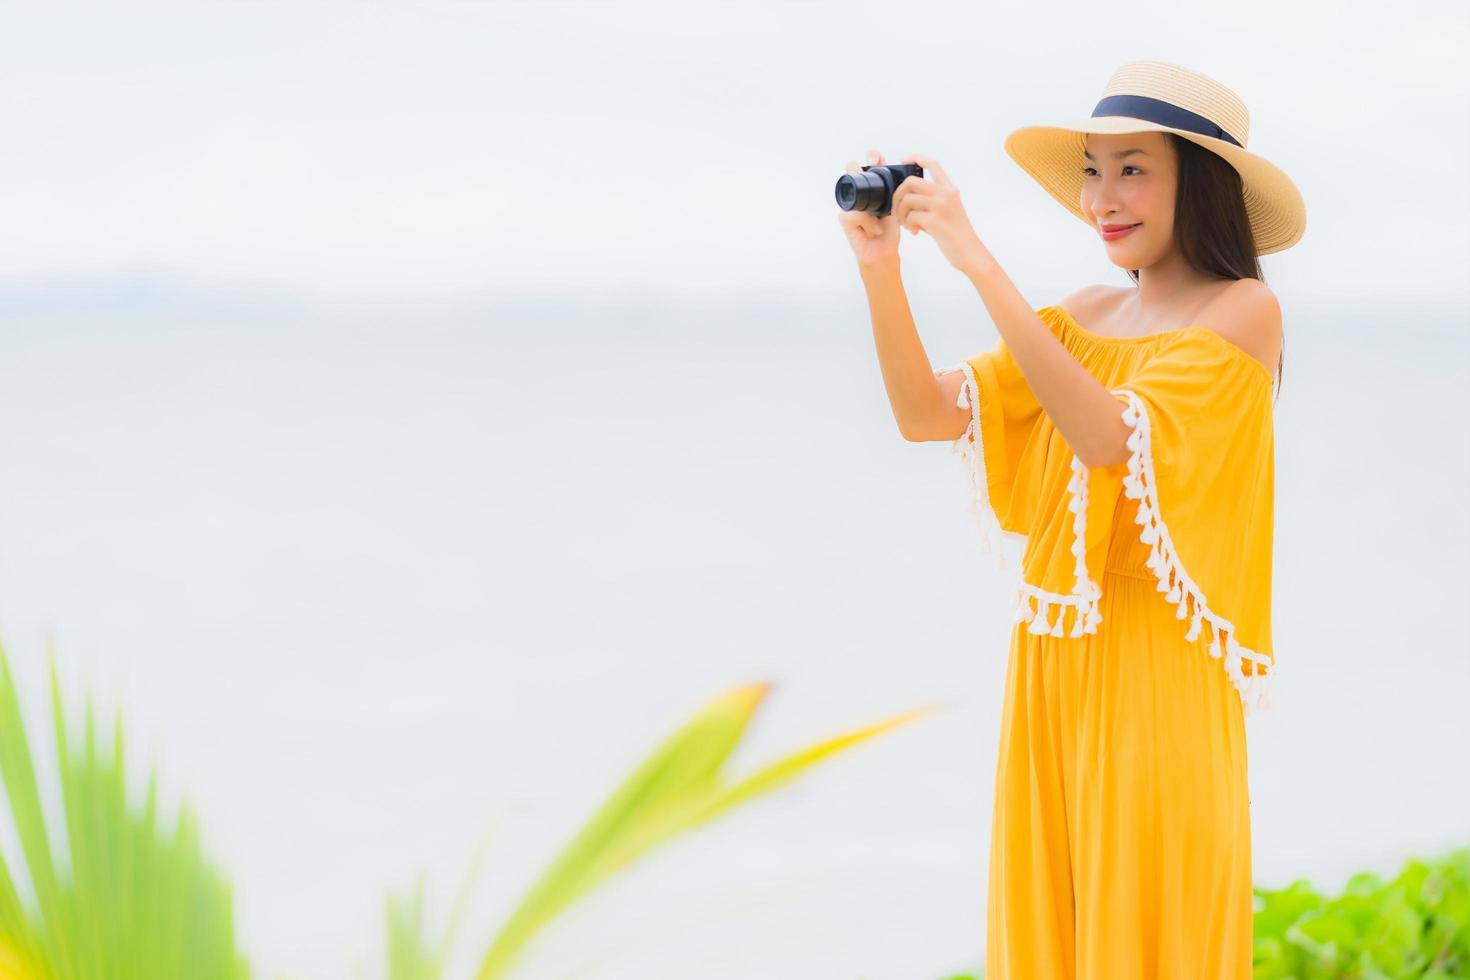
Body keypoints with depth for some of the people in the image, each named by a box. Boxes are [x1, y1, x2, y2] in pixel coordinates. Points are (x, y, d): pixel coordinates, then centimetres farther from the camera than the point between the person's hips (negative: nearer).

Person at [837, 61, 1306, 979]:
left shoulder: (1242, 311, -6)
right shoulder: (1085, 316, 11)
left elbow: (1111, 438, -21)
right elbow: (927, 414, 6)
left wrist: (980, 263, -23)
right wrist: (881, 265, -7)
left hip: (1154, 672, -6)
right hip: (1050, 664, 6)